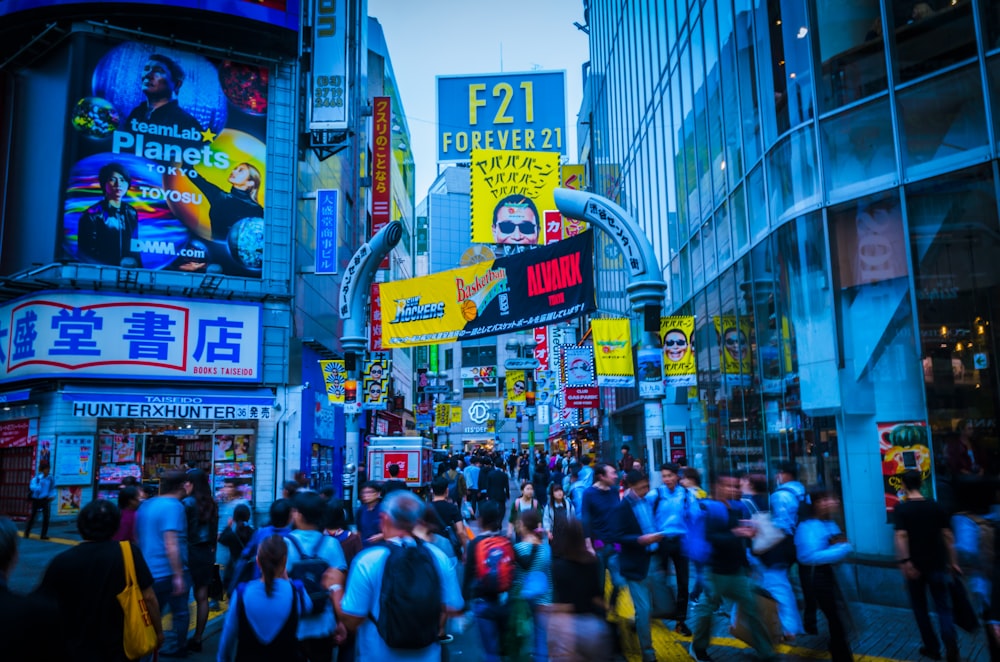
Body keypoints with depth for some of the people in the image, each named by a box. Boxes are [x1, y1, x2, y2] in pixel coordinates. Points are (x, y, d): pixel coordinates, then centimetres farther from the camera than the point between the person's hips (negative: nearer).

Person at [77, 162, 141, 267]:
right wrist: (111, 268, -13)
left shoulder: (131, 213, 9)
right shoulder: (93, 214, -4)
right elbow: (85, 253, -4)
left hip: (128, 269, 4)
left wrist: (139, 268, 4)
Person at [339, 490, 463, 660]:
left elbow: (351, 620, -15)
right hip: (426, 655, 2)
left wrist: (335, 587, 0)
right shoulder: (438, 556, -9)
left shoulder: (368, 561, -19)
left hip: (379, 656, -2)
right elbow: (453, 609, -3)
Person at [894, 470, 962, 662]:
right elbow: (948, 536, 2)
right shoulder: (935, 506, 2)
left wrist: (904, 561, -23)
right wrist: (953, 562, 9)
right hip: (937, 564, 3)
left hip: (915, 566, -2)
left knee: (920, 608, 13)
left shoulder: (901, 508, -9)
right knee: (943, 607, 8)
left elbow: (901, 536, -21)